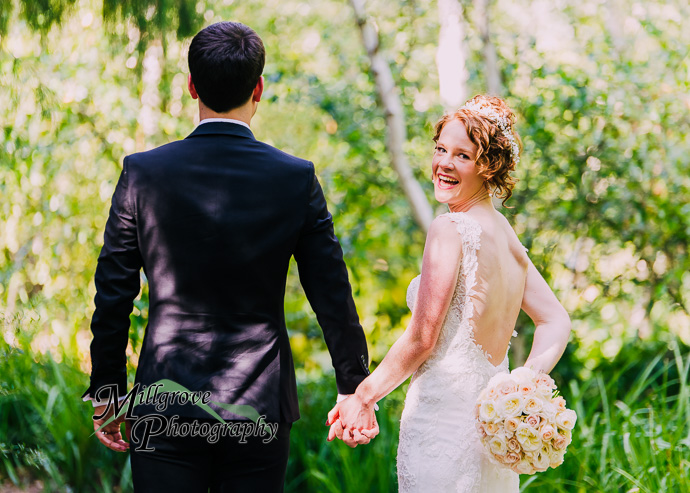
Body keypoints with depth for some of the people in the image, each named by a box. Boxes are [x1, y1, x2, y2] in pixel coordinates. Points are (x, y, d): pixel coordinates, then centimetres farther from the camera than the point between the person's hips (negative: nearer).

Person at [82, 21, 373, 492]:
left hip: (164, 414, 0)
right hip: (260, 410, 1)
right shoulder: (296, 179, -5)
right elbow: (333, 298, 0)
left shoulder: (142, 173, -5)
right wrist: (354, 389, 13)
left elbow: (113, 295, 0)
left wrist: (106, 393, 11)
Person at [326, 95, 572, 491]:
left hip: (445, 411, -8)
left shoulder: (450, 229, -14)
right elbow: (556, 321, 9)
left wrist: (362, 398, -4)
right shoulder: (507, 234, 10)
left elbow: (421, 339, -14)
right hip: (492, 410, 8)